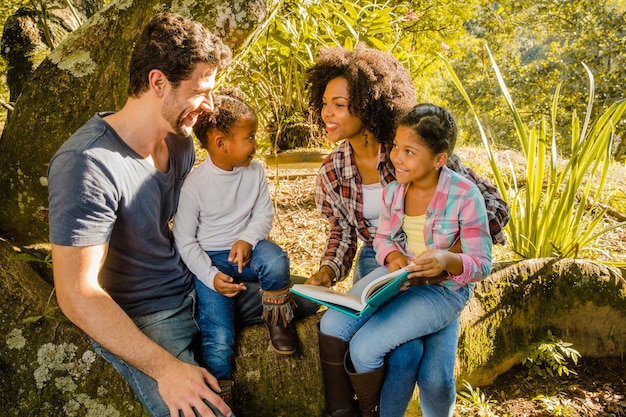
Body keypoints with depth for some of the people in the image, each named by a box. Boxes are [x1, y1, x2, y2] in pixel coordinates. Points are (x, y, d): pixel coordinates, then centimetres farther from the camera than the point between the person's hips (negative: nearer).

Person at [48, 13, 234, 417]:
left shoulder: (179, 140, 0)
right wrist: (164, 367, -30)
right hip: (138, 322, -8)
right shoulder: (87, 164, -25)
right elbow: (77, 294, -26)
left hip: (195, 288, 8)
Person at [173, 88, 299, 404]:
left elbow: (264, 213, 3)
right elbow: (185, 240, -9)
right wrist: (211, 276, -19)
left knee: (276, 260, -33)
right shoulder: (194, 185, -16)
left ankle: (276, 315, -2)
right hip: (210, 260, -3)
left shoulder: (255, 171, -4)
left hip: (245, 248, 3)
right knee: (218, 340, -15)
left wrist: (247, 240, -19)